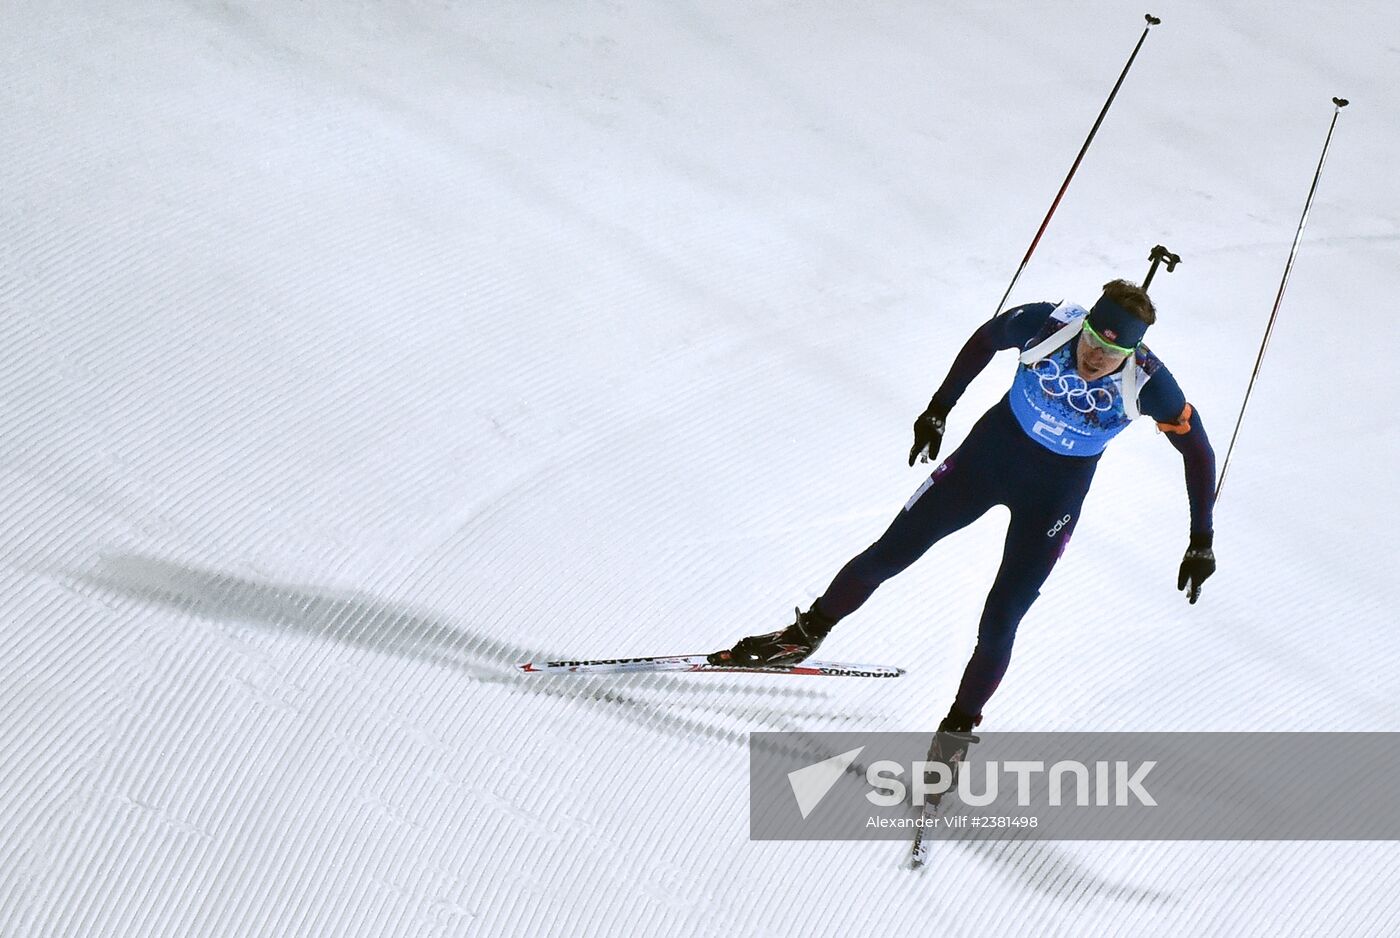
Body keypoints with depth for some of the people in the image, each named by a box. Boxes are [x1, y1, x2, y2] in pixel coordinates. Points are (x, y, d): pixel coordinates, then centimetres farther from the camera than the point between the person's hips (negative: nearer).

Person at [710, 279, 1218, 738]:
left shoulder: (1147, 383, -26)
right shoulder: (1046, 323, -24)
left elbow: (1198, 451, -10)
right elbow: (986, 338, -2)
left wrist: (1201, 541, -8)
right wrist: (939, 408, 4)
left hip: (1056, 493, -1)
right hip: (990, 449, 2)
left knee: (1000, 622, -6)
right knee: (889, 554, 4)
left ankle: (959, 727, 19)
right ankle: (805, 635, 28)